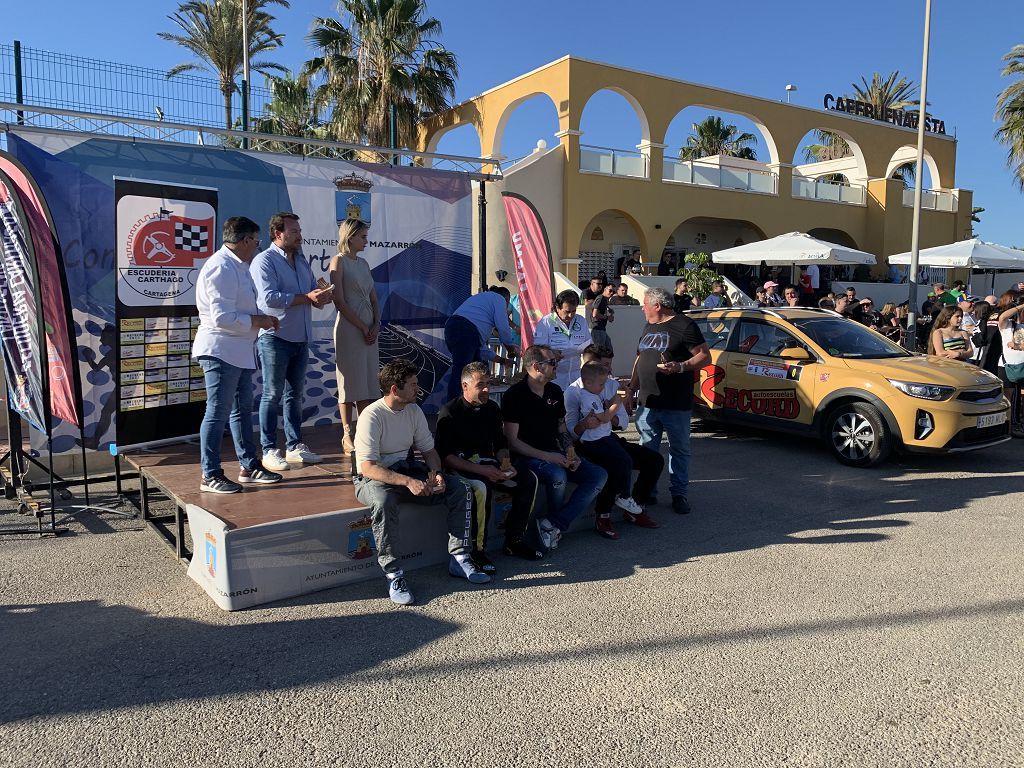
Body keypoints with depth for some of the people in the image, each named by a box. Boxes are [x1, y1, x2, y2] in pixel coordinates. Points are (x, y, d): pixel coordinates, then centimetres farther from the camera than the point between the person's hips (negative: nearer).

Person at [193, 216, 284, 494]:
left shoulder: (239, 266, 16)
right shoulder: (221, 267, -17)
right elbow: (222, 318, -24)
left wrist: (262, 318, 9)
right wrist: (258, 321, -14)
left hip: (240, 351, 11)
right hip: (220, 351, -11)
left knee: (242, 409, 16)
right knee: (218, 412, -4)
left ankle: (249, 466, 26)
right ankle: (209, 476, 5)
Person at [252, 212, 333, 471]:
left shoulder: (301, 260, 15)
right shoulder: (264, 261, -9)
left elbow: (314, 291, 15)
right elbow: (269, 297, -21)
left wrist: (322, 296, -8)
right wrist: (306, 298, -21)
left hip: (301, 338, 7)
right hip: (275, 337, -7)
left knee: (295, 393, 13)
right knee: (273, 394, -1)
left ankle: (294, 446, 22)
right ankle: (269, 450, 6)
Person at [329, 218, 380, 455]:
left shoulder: (363, 263, 16)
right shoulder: (338, 261, -5)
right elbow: (339, 302, -12)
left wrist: (376, 324, 0)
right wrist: (362, 327, -14)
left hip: (370, 327, 7)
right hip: (349, 327, -7)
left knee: (369, 382, 7)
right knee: (350, 383, -2)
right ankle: (348, 437, 4)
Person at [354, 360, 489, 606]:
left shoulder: (414, 410, 3)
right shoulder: (372, 416, -18)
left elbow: (428, 449, 10)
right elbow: (368, 467, -24)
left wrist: (435, 473, -12)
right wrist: (408, 482, -33)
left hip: (405, 470, 7)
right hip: (373, 477, -6)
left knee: (459, 489, -11)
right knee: (384, 501, -41)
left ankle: (459, 558, -6)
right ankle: (393, 573, -30)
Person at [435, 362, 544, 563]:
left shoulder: (492, 408, 10)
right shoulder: (450, 413, -10)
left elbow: (501, 444, 20)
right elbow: (445, 456, -15)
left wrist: (505, 464, -2)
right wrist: (481, 470, -23)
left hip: (487, 463, 7)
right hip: (460, 468, -6)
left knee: (529, 479, -12)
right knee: (481, 487, -37)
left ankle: (514, 540, -2)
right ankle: (477, 549, -22)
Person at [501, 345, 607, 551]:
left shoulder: (555, 391, 12)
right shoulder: (515, 395, -10)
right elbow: (512, 440, -14)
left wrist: (571, 454, 0)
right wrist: (547, 457, -20)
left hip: (554, 454, 7)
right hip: (526, 456, -7)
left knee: (599, 475, -11)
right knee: (557, 475, -36)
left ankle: (553, 525, -14)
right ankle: (557, 523, -4)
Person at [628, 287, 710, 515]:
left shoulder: (684, 326, -8)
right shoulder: (649, 327, 16)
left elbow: (705, 356, -10)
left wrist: (681, 367, -24)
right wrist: (633, 386, 16)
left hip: (676, 404, -7)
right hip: (647, 402, 7)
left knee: (679, 450, 5)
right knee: (647, 450, 11)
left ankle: (679, 494, 14)